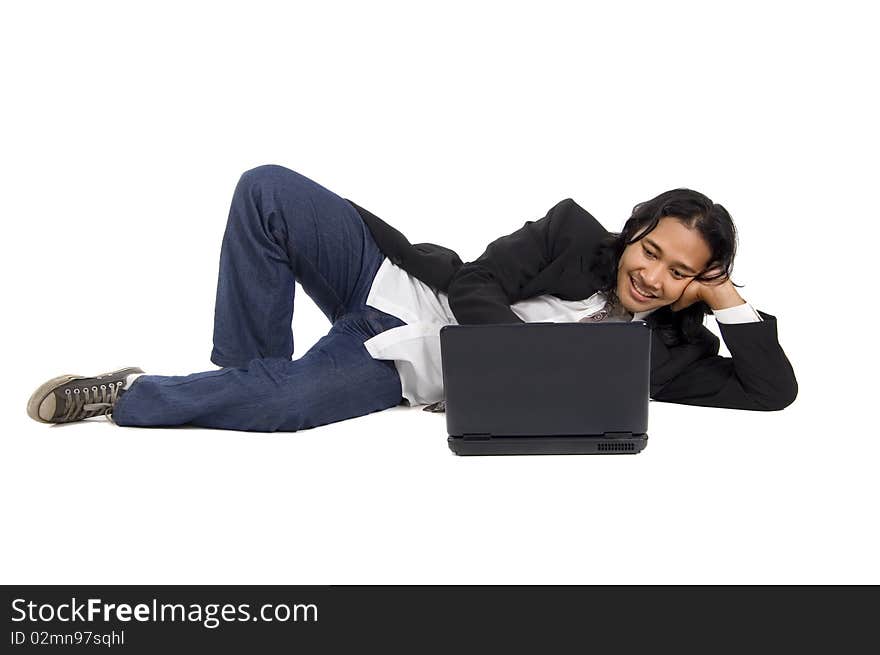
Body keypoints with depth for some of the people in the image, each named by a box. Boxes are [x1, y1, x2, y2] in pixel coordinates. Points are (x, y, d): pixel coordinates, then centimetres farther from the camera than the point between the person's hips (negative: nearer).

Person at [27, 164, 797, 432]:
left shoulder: (666, 347, -3)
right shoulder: (576, 230, -4)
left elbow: (774, 391, -8)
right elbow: (477, 284, -8)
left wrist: (729, 300, -16)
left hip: (407, 370, -1)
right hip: (400, 286, 1)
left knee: (282, 407, -33)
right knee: (269, 188, -22)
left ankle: (131, 394, -7)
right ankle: (250, 369, -5)